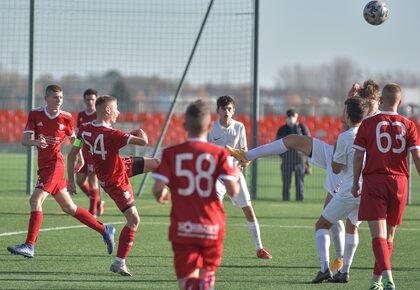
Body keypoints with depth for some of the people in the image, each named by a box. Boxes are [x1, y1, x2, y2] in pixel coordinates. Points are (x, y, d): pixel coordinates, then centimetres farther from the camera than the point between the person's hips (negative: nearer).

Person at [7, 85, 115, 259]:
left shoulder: (65, 118, -1)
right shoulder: (35, 115, 3)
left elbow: (73, 138, 16)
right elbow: (24, 140, -3)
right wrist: (35, 142, -23)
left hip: (55, 164, -5)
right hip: (44, 165, 5)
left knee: (35, 200, -18)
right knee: (68, 208, 11)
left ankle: (30, 246, -18)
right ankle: (104, 230, 23)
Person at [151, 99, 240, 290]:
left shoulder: (171, 153, -2)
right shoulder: (219, 154, -3)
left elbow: (158, 189, -8)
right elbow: (233, 190, -10)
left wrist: (161, 196, 15)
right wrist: (236, 176, 12)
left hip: (182, 227, -1)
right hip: (212, 227, 1)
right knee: (207, 274, 21)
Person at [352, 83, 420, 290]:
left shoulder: (368, 123, -2)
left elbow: (358, 156, -2)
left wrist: (355, 183, 9)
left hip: (373, 180, -2)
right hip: (399, 182, 3)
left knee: (378, 235, -9)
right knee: (389, 236, 15)